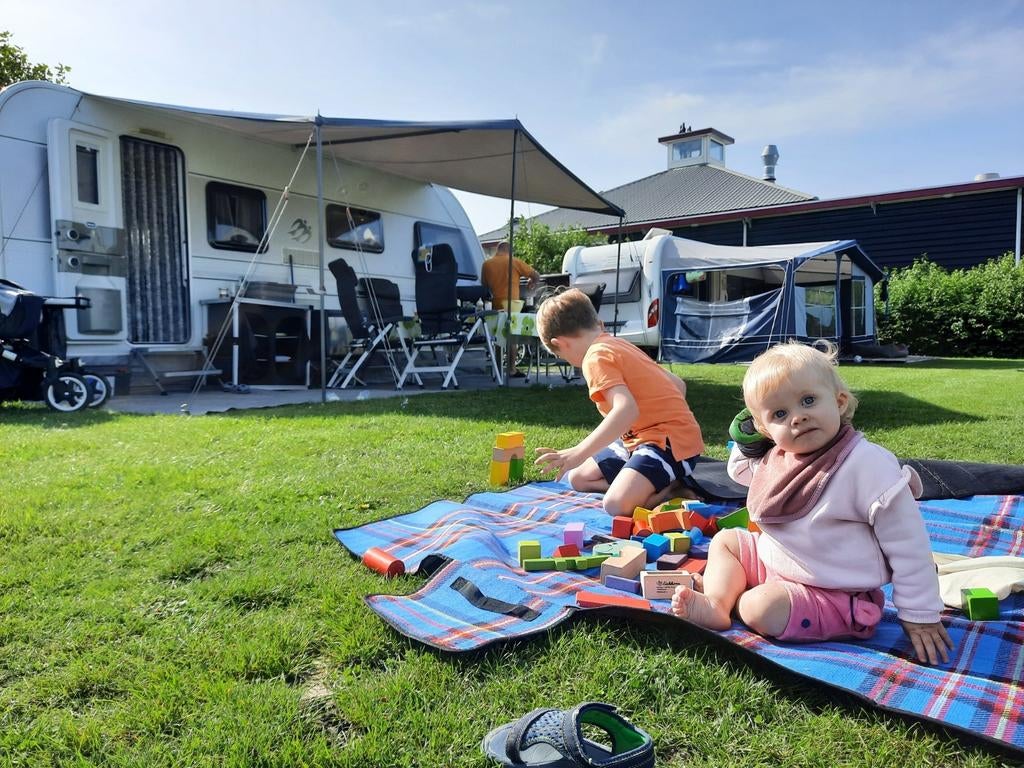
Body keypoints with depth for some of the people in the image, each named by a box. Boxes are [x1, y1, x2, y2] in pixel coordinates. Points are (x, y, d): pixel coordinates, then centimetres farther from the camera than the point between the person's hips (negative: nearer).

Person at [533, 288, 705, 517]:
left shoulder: (596, 357, -16)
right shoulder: (620, 345, 12)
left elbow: (626, 410, -33)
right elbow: (678, 384, 16)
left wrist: (578, 453, -36)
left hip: (671, 441, -10)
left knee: (617, 505, -29)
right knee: (578, 478, 12)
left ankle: (674, 488, -5)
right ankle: (662, 482, 3)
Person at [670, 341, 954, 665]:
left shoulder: (868, 464, -26)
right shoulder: (776, 457, -4)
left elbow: (907, 545, -19)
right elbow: (740, 470, 21)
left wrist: (920, 617, -14)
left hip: (833, 596, -7)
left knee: (762, 608, -28)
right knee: (725, 540, 10)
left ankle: (737, 599, 5)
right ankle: (716, 606, -9)